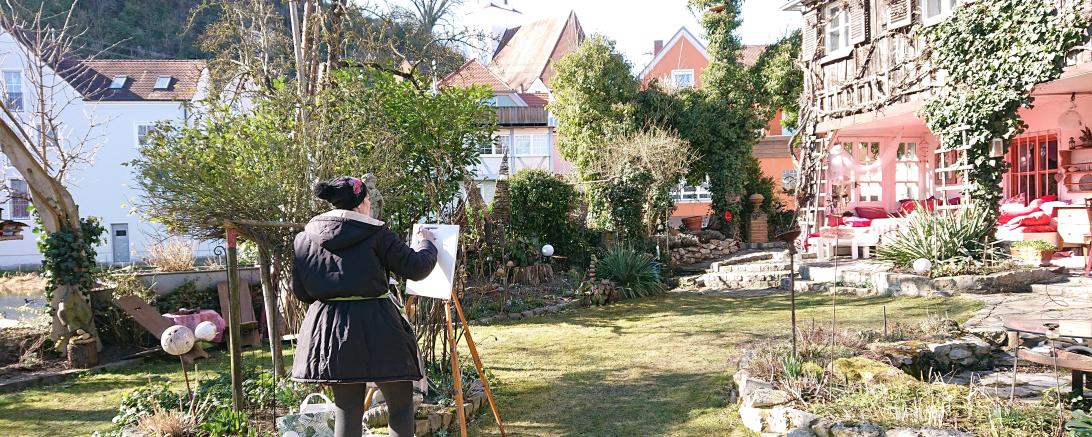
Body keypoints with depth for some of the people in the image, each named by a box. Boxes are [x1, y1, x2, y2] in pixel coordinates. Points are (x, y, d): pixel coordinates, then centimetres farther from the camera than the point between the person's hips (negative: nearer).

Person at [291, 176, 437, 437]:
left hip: (328, 327, 5)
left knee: (346, 410, 12)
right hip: (373, 326, -5)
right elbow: (416, 268, -2)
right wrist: (426, 242, 18)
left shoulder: (305, 237, 6)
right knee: (401, 405, 9)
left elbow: (300, 292, 9)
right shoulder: (375, 234, -7)